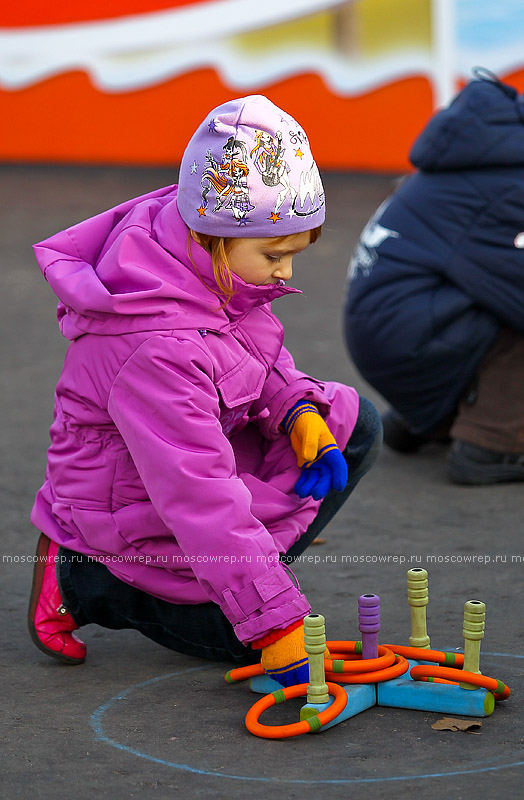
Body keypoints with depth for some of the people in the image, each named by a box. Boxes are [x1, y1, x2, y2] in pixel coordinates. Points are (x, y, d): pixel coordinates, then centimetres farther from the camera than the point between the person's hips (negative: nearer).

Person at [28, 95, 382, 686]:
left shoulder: (212, 266, -11)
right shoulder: (157, 349, -37)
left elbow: (261, 353, 9)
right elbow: (201, 497, -38)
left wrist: (300, 410, -12)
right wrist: (276, 625, -38)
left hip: (208, 442, 9)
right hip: (137, 508, -9)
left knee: (354, 423, 4)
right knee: (247, 634, -7)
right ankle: (81, 582, 4)